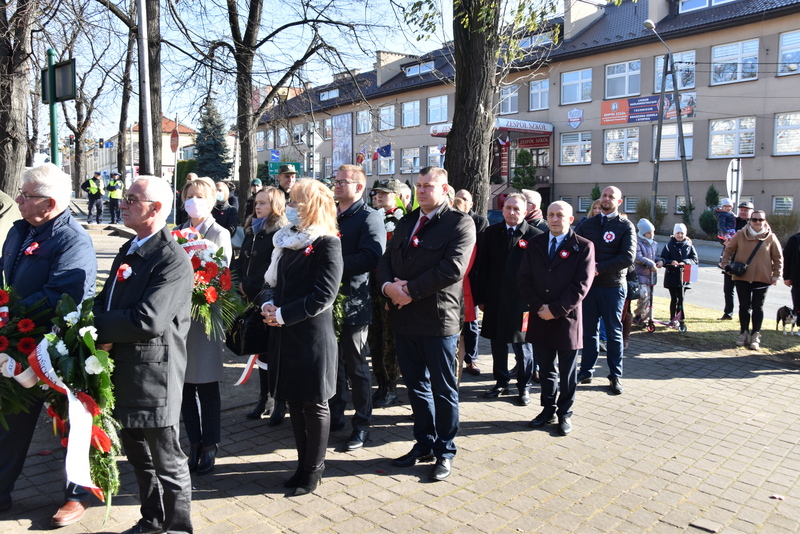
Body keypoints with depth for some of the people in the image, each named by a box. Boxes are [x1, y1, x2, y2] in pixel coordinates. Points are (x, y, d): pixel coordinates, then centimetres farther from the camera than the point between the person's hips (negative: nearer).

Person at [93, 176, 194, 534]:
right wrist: (104, 333, -9)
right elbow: (106, 301, 13)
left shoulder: (173, 260, -20)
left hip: (153, 375, -9)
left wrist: (98, 328, -15)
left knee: (167, 462, 6)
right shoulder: (129, 249, 11)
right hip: (122, 370, 10)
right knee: (138, 456, 23)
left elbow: (148, 320, -28)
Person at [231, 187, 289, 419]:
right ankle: (265, 398, 22)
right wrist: (239, 282, -1)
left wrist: (251, 287, -13)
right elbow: (240, 260, 15)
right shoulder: (251, 230, 15)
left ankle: (277, 399, 13)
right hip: (254, 298, 7)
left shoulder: (282, 232, -10)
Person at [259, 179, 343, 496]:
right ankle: (304, 464, 32)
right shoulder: (289, 240, 11)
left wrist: (283, 314, -16)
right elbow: (275, 282, 18)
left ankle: (313, 470, 23)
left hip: (313, 336, -7)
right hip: (286, 336, 7)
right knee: (294, 403, 16)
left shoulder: (327, 244, -11)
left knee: (314, 405, 7)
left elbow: (323, 296, -18)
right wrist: (269, 306, -1)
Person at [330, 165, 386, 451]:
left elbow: (371, 257, -22)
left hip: (353, 301, -6)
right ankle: (335, 416, 31)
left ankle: (362, 424, 18)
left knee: (356, 366, 4)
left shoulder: (369, 217, -8)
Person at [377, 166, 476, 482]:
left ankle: (445, 452, 20)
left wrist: (411, 289, -17)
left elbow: (452, 269, -19)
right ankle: (424, 444, 31)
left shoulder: (460, 223, -7)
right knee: (415, 385, 16)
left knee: (443, 390, 6)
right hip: (405, 316, 7)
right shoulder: (406, 222, 15)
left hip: (438, 318, -6)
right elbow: (386, 260, 11)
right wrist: (388, 286, -10)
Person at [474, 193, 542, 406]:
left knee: (522, 345, 8)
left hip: (522, 301, -3)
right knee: (497, 343, 13)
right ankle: (501, 382, 29)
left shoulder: (535, 235, -6)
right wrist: (481, 297, 3)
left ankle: (524, 386, 23)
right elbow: (482, 266, 5)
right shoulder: (491, 233, 4)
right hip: (495, 299, 3)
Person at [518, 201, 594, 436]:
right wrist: (538, 306, -10)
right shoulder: (535, 243, 7)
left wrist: (556, 310, -15)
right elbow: (524, 278, 3)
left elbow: (581, 284, -11)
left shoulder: (583, 246, -4)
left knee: (567, 374, 9)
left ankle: (565, 414, 23)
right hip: (540, 319, 3)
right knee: (546, 370, 14)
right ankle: (548, 410, 28)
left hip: (567, 319, -3)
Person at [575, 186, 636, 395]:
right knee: (588, 330, 9)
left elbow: (628, 257, -12)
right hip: (588, 284, 3)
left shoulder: (625, 226, -2)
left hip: (613, 286, -3)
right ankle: (586, 371, 19)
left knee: (614, 332, 6)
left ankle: (616, 376, 16)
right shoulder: (587, 224, 10)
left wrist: (599, 268, -17)